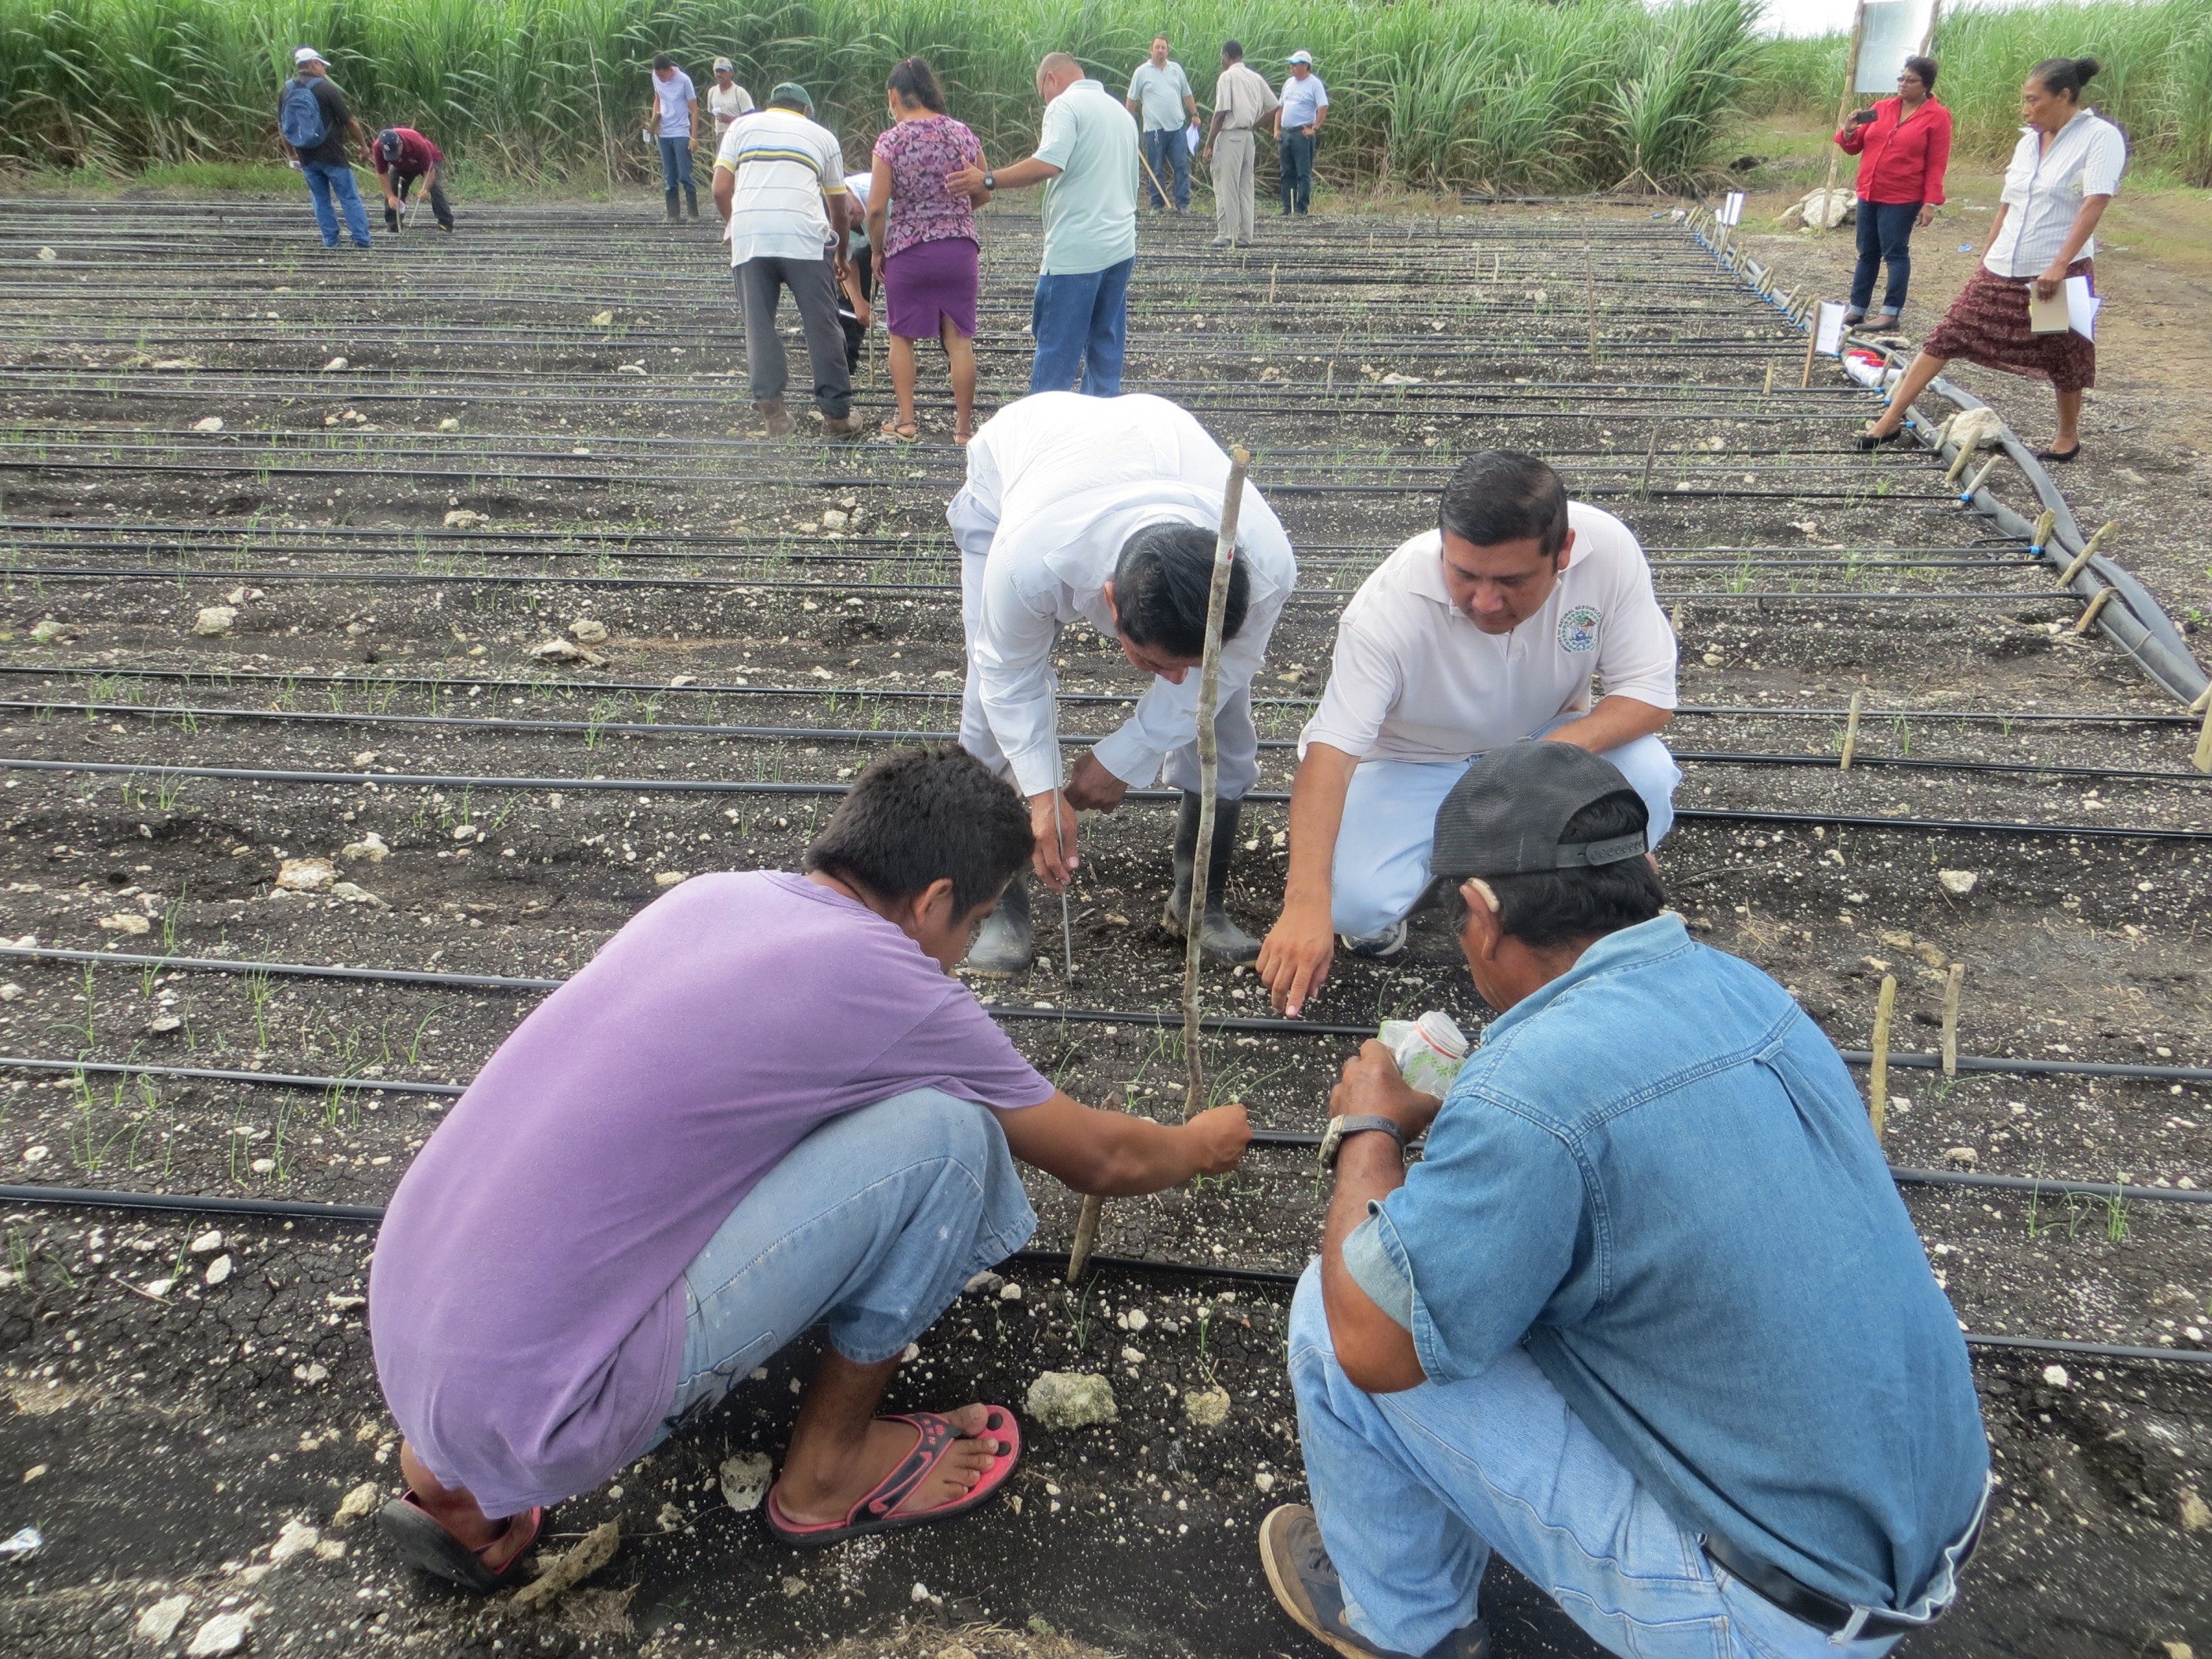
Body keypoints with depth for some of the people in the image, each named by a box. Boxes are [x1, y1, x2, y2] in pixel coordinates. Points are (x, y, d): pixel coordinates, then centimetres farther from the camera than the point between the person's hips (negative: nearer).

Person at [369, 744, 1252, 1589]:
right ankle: (829, 1469, 14)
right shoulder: (894, 989, -9)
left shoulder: (711, 894, 10)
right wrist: (1205, 1143, 29)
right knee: (943, 1129, -9)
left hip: (399, 1331, 8)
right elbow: (1100, 1161, 8)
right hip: (539, 1406, -8)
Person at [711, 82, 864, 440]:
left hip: (748, 237, 1)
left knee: (759, 325, 8)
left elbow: (720, 191, 10)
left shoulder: (742, 127, 21)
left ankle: (771, 406, 1)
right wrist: (840, 256, 41)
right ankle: (836, 413, 7)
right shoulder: (822, 136, 22)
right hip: (805, 237, -1)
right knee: (822, 326, 4)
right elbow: (839, 210, 26)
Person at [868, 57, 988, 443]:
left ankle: (906, 421, 15)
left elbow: (877, 208, -12)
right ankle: (963, 426, 11)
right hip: (959, 248, 3)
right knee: (960, 339, 7)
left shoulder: (891, 141, -9)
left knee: (902, 336, 15)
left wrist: (877, 252, 3)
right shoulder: (963, 134, 2)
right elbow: (984, 194, 10)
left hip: (907, 250, -3)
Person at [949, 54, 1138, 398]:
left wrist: (987, 180, -20)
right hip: (1121, 247, 8)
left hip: (1076, 251, -8)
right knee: (1106, 348, 12)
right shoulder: (1121, 111, 20)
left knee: (1055, 354, -4)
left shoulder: (1065, 105, -8)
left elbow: (1048, 164, -24)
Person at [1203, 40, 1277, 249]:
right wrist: (1253, 124, 16)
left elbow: (1221, 113, -15)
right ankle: (1245, 235, 11)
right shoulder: (1255, 77, 12)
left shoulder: (1227, 76, -9)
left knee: (1226, 187, -3)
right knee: (1245, 186, 10)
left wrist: (1208, 145, -13)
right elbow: (1273, 105, 12)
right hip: (1248, 136, 7)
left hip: (1229, 136, -7)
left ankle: (1226, 234, -4)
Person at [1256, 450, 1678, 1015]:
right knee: (1354, 901, -27)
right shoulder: (1390, 604, -31)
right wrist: (1305, 903, -47)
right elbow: (1330, 751, -36)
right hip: (1416, 764, -2)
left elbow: (1650, 694, -16)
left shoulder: (1607, 549, -24)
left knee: (1646, 774, -28)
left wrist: (1563, 749, -38)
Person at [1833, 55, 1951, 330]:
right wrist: (1849, 132, -8)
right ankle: (1857, 308, 19)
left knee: (1896, 253, -1)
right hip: (1868, 194, 6)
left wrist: (1930, 203, -14)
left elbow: (1937, 165, -8)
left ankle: (1891, 312, 3)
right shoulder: (1882, 108, 8)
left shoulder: (1937, 117, -5)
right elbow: (1854, 147, 14)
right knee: (1867, 253, 12)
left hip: (1902, 199, -6)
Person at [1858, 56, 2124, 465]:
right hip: (2002, 271, 6)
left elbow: (2094, 205, -20)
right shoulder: (2028, 141, 9)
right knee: (1946, 336, 0)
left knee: (2064, 358, 8)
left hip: (2061, 272, -6)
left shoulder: (2100, 136, -11)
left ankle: (2069, 435, 27)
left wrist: (2059, 266, -28)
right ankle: (1892, 420, 3)